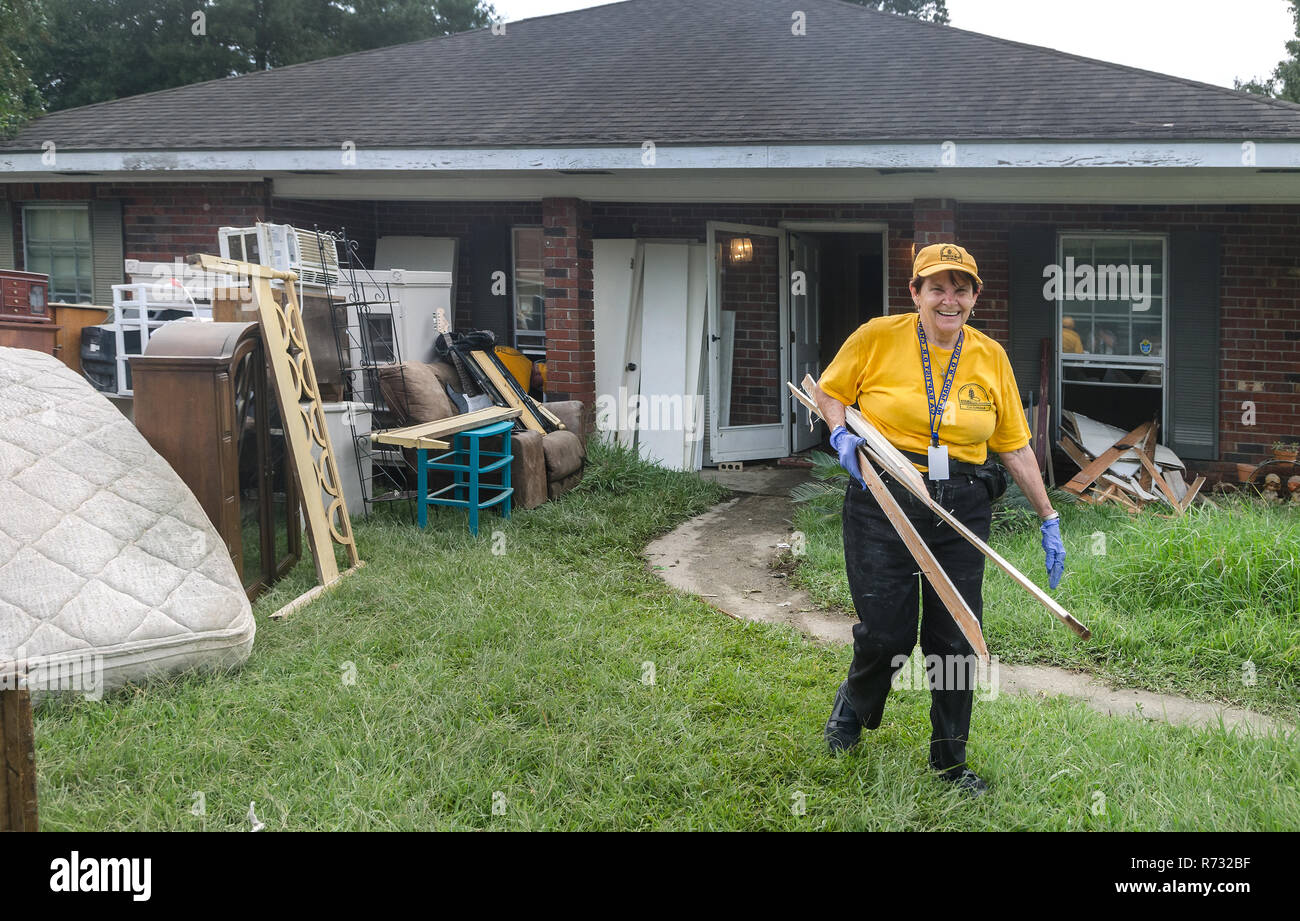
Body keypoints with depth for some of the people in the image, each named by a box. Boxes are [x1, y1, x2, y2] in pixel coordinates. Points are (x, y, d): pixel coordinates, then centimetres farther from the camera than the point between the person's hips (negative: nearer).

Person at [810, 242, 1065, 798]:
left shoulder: (991, 357, 7)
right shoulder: (877, 337, -2)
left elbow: (1014, 446, 11)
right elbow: (827, 392, 11)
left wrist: (1048, 518, 10)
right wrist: (840, 433, -10)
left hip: (963, 510, 3)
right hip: (883, 502, -2)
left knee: (955, 641, 3)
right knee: (887, 631, -5)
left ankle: (950, 761, 22)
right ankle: (855, 705, 30)